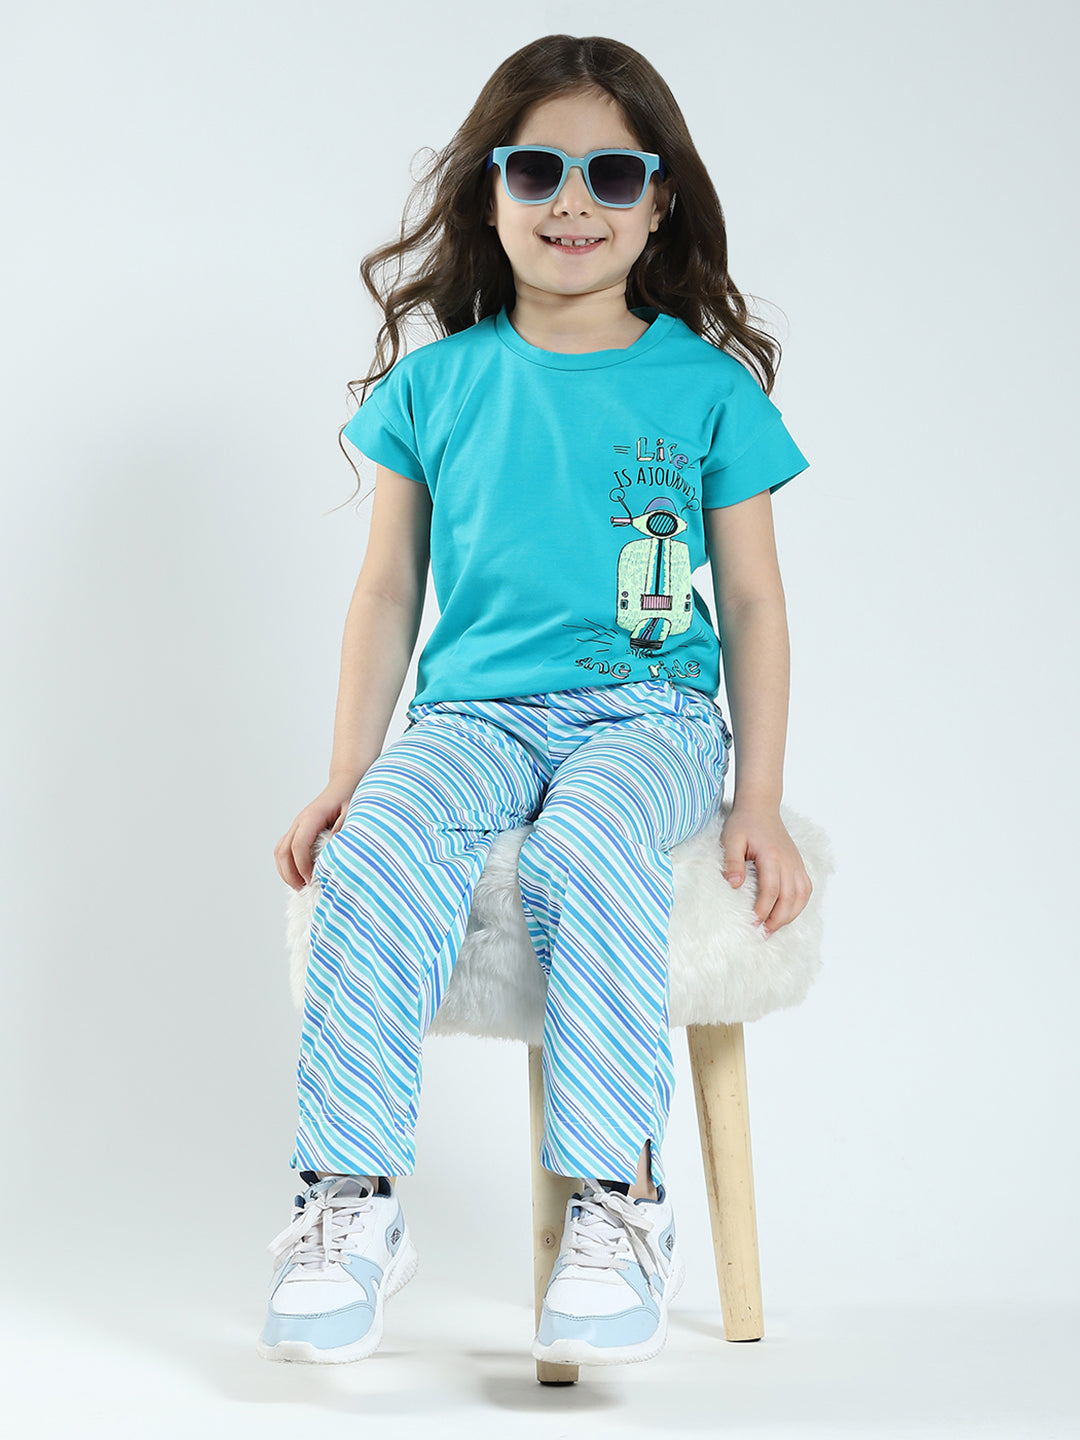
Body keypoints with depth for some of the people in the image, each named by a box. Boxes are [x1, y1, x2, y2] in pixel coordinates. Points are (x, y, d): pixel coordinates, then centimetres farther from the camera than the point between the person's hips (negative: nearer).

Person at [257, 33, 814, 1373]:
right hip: (476, 709, 2)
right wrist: (343, 775, 2)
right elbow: (388, 589, 12)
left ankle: (620, 1205, -28)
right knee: (381, 846, -31)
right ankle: (349, 1204, -24)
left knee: (589, 847, -35)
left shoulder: (707, 387, 7)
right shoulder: (438, 381, 10)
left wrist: (759, 803, -3)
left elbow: (753, 605, 7)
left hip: (651, 713, -1)